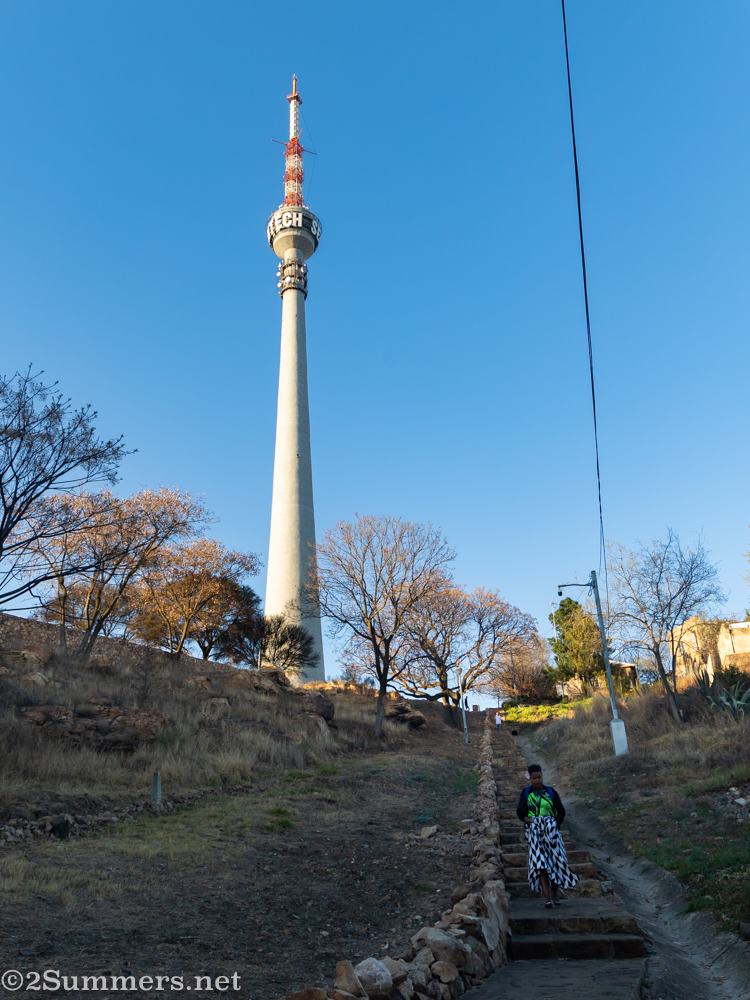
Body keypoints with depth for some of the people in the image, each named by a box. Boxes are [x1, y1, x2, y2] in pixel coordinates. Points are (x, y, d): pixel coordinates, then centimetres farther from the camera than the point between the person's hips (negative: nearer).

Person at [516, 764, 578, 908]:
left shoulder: (550, 792, 12)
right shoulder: (526, 792, 13)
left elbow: (561, 811, 11)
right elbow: (520, 811, 7)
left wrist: (556, 823, -4)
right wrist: (525, 818, -12)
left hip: (550, 827, 1)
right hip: (533, 828, -1)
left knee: (555, 858, -14)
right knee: (539, 859, -17)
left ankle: (554, 893, -2)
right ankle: (547, 896, -22)